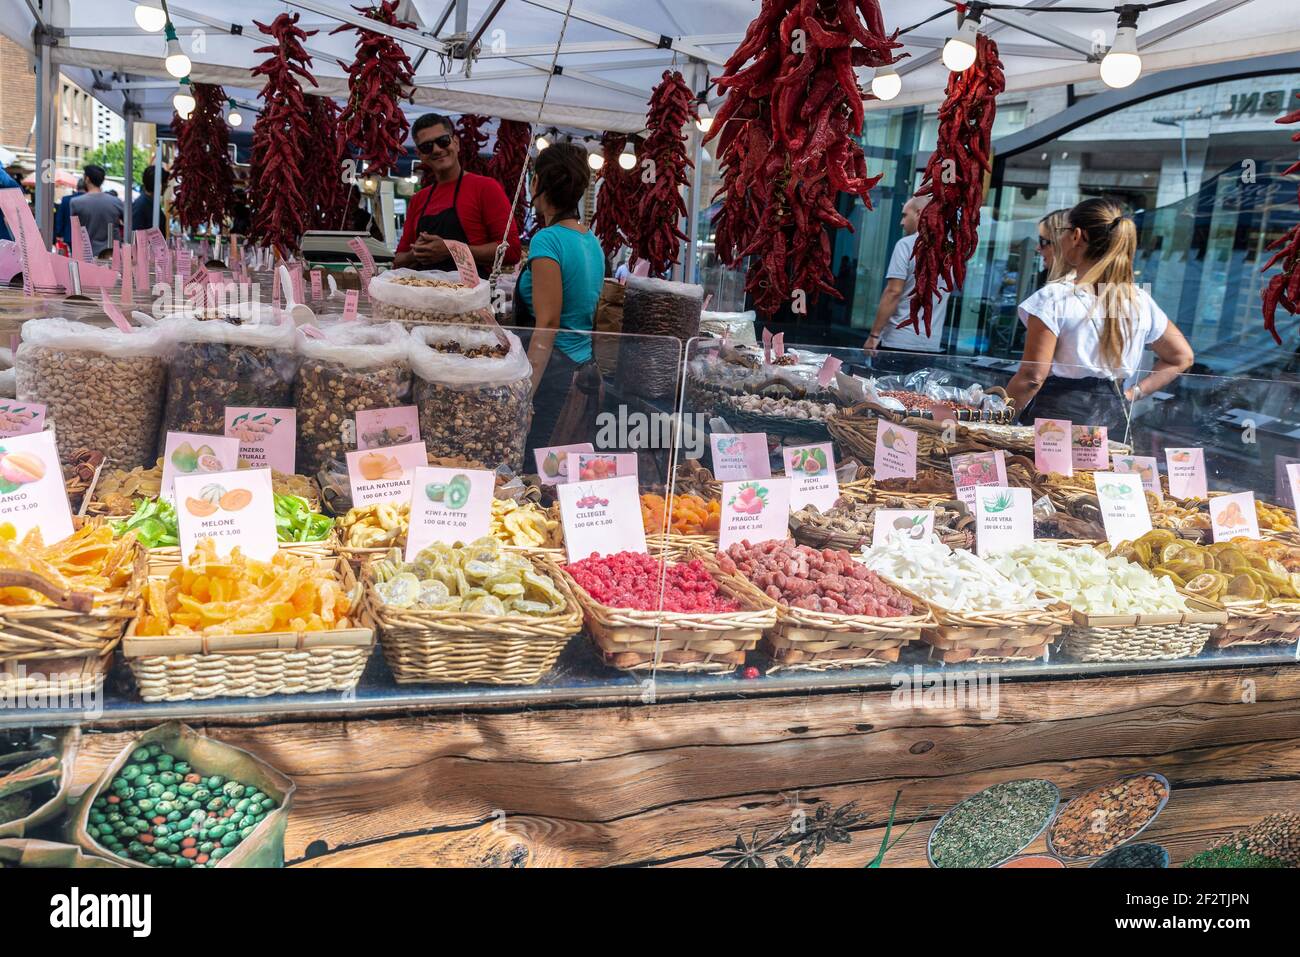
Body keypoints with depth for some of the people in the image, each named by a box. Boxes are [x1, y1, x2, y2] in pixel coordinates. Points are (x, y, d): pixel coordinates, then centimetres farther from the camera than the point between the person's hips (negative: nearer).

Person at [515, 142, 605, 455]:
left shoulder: (548, 239, -12)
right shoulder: (592, 240, 12)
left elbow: (547, 324, -18)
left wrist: (523, 392, -18)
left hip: (552, 367, -8)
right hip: (584, 363, 8)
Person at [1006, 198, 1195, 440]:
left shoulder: (1054, 297, -11)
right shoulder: (1141, 301, 7)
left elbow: (1033, 376, -14)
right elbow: (1182, 357, 18)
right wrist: (1131, 394, 15)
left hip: (1059, 413, -5)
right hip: (1114, 419, 6)